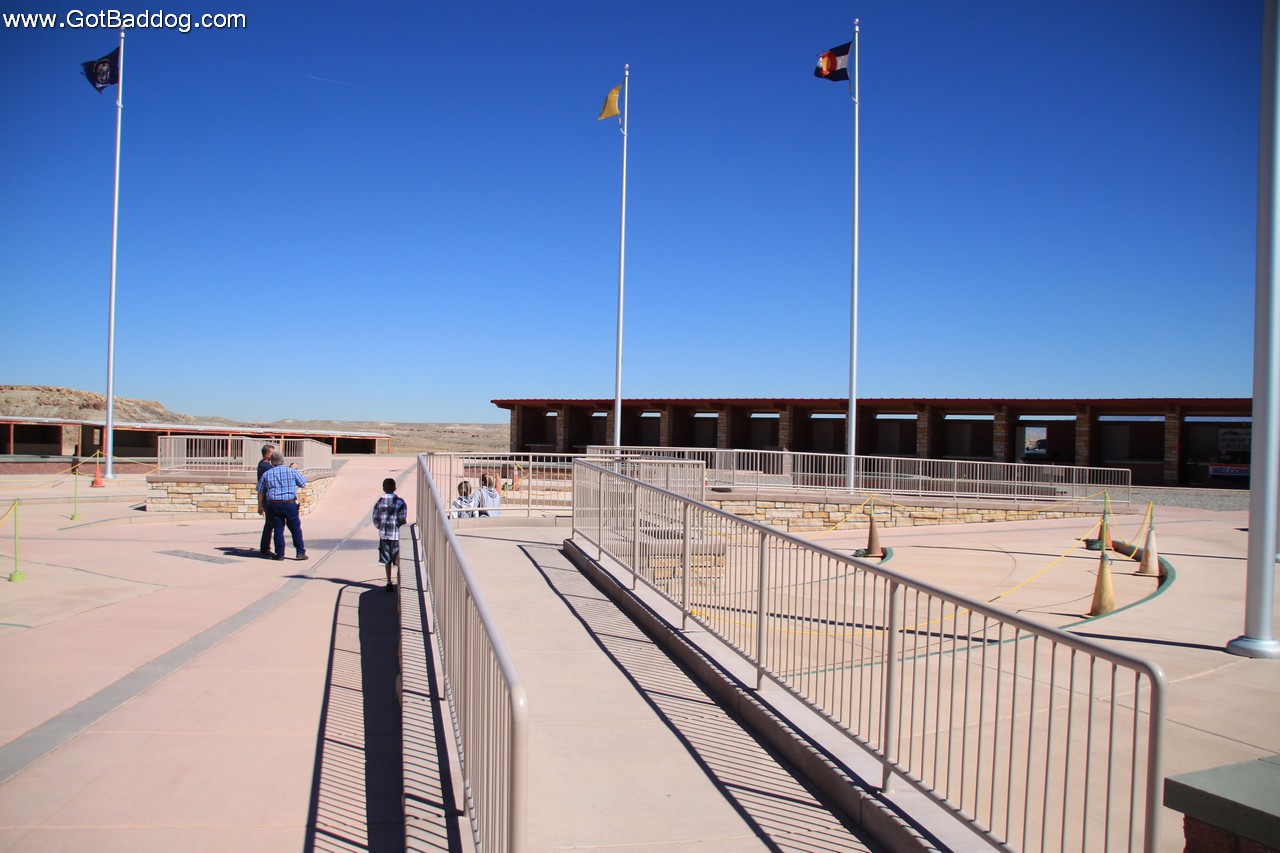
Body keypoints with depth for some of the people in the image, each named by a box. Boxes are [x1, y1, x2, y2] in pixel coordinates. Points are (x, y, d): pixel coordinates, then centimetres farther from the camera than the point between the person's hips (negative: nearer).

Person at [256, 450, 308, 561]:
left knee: (278, 529, 7)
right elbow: (302, 483, 10)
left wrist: (260, 506, 22)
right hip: (290, 504, -1)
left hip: (273, 505, 1)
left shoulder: (267, 474, 7)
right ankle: (301, 552, 4)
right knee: (295, 528, 6)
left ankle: (280, 554, 7)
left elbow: (260, 492, 10)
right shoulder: (292, 471, 0)